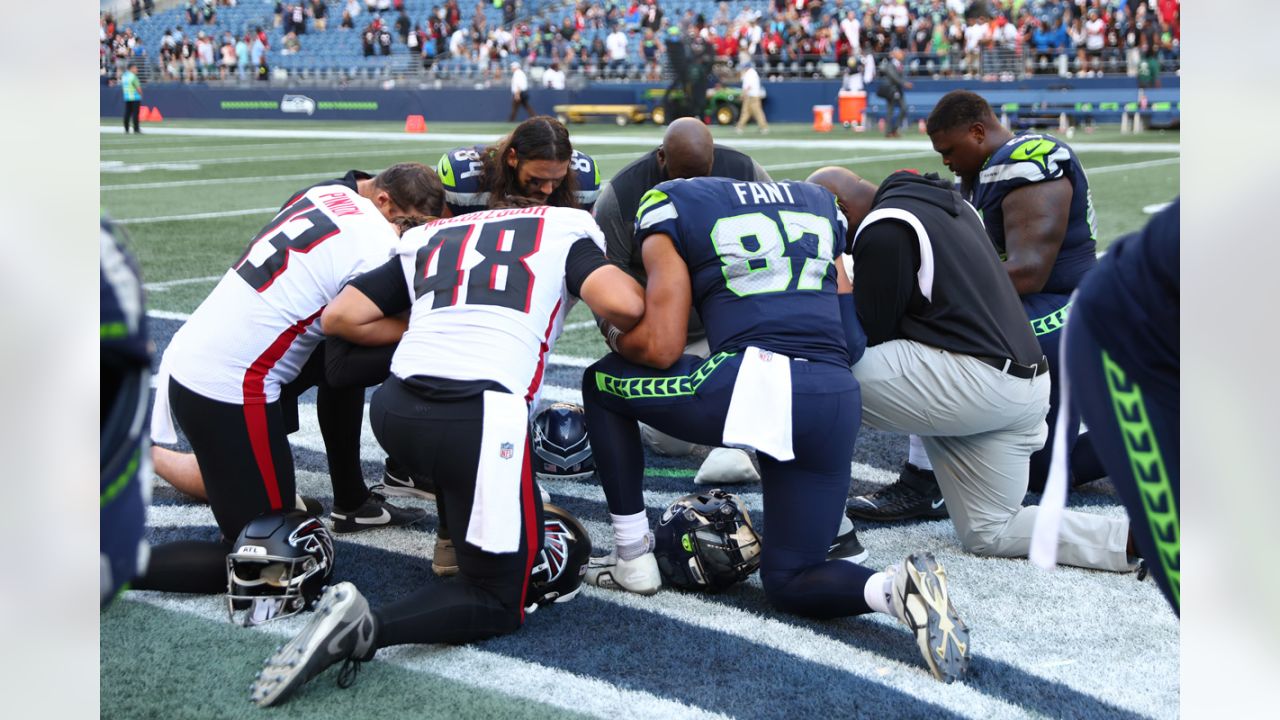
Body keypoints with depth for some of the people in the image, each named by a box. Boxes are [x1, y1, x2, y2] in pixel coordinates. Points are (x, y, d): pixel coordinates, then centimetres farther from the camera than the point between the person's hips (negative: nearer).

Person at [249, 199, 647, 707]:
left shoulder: (431, 238, 25)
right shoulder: (564, 229, 16)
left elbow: (339, 316, 19)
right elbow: (623, 304, -2)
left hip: (393, 412, 6)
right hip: (480, 417, -5)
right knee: (499, 603, 6)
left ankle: (455, 541, 28)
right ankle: (368, 629, -16)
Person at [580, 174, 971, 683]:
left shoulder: (670, 208, 11)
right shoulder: (817, 202, 28)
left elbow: (660, 348, 4)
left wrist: (615, 335, 24)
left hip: (755, 384, -5)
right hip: (838, 405, 6)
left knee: (602, 384, 23)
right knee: (787, 582, 19)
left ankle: (633, 559, 22)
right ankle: (893, 587, -11)